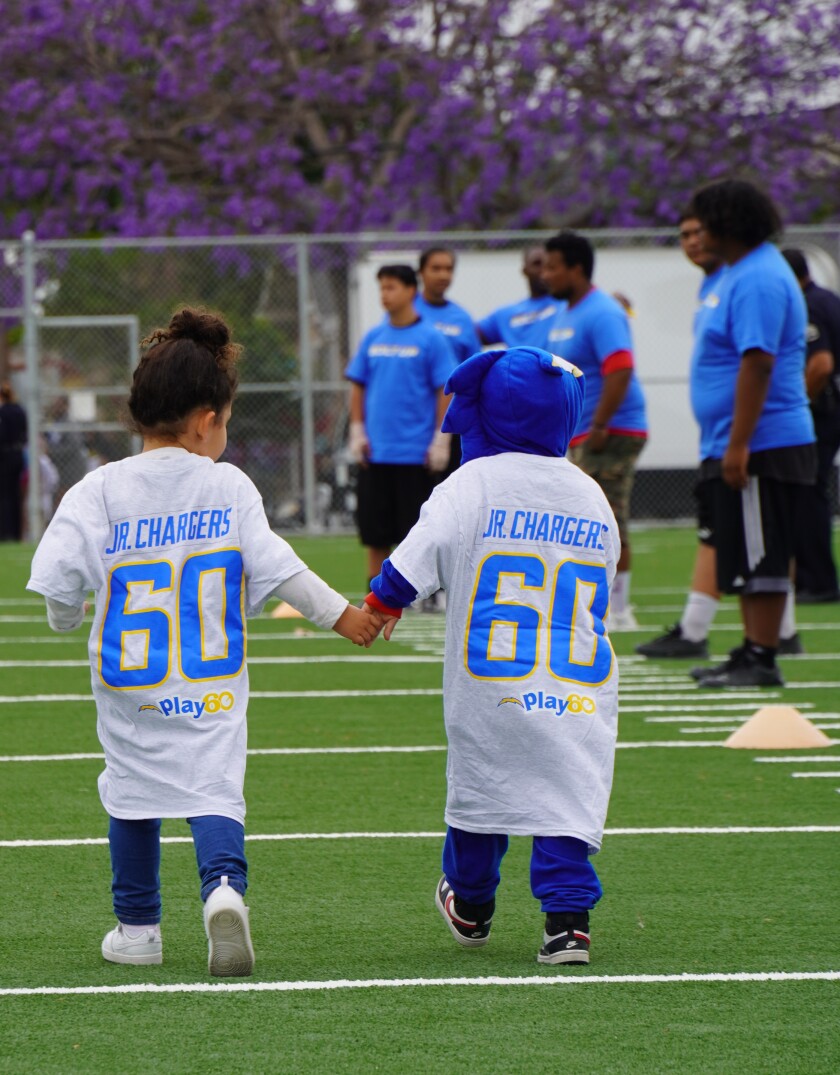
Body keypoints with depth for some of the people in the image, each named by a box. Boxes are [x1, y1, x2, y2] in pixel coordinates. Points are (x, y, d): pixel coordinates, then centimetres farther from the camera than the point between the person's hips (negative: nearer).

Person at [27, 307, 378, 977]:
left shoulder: (101, 490, -6)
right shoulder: (230, 487, -5)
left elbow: (59, 570, -12)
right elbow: (274, 566, -4)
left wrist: (68, 615, 10)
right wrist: (337, 612, 8)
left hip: (130, 684, 1)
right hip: (213, 683, -1)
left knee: (134, 792, 17)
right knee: (213, 789, -2)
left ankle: (138, 927, 24)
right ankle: (225, 886, -31)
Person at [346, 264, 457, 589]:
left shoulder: (430, 339, -3)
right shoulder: (373, 338, 9)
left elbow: (445, 391, -4)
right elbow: (358, 387, 14)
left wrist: (440, 440, -9)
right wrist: (357, 432, 6)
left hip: (415, 451, -4)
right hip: (376, 451, 4)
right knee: (375, 531, 6)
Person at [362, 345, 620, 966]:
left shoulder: (472, 485, -6)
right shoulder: (591, 497, 9)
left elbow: (416, 560, -8)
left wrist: (381, 605, 8)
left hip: (491, 684, -2)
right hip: (581, 694, 2)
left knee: (482, 785, 15)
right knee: (569, 793, 1)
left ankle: (471, 907, 32)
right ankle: (568, 918, -12)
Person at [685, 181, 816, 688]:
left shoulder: (757, 280, -16)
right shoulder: (746, 274, 17)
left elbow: (757, 363, -24)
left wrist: (738, 445, -26)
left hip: (759, 447, -10)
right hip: (739, 447, 10)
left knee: (759, 559, -8)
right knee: (747, 557, 13)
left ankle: (762, 660, -6)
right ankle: (751, 654, 19)